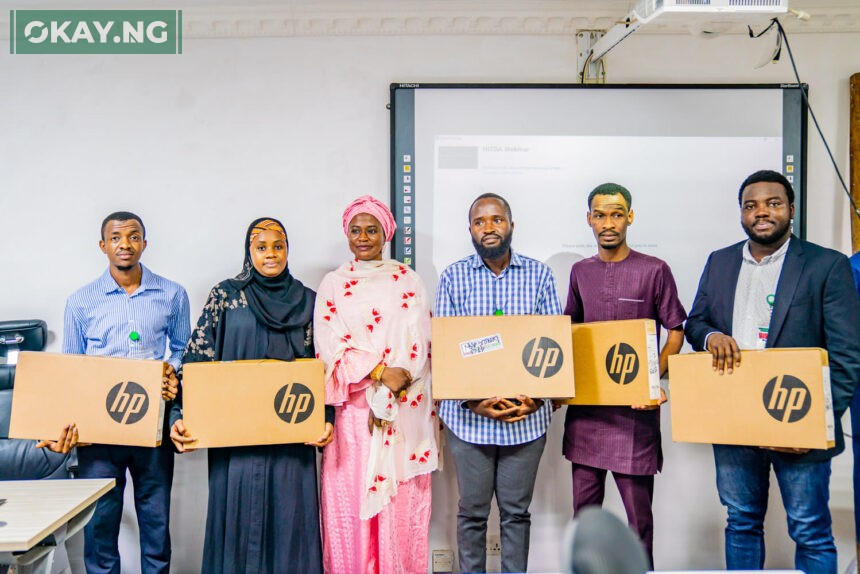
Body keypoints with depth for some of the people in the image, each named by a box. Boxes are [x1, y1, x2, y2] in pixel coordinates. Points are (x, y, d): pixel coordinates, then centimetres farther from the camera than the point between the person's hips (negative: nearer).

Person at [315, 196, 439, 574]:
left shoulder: (407, 281, 9)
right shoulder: (333, 284, 9)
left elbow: (420, 340, 0)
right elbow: (330, 345, -2)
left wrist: (398, 380, -15)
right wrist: (380, 372, -13)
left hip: (404, 408, 0)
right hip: (353, 408, 0)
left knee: (402, 500, 0)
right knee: (349, 497, 0)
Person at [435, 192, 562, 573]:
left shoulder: (539, 275, 4)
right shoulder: (453, 277, 2)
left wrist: (538, 395, -12)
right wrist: (471, 401, -14)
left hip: (527, 416, 1)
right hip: (469, 414, 0)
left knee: (516, 511, 11)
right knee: (472, 511, 10)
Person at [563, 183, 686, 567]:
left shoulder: (654, 270, -2)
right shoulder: (580, 271, 11)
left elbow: (675, 333, 0)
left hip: (633, 406, -4)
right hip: (585, 403, 4)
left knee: (638, 510, 2)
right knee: (584, 505, 11)